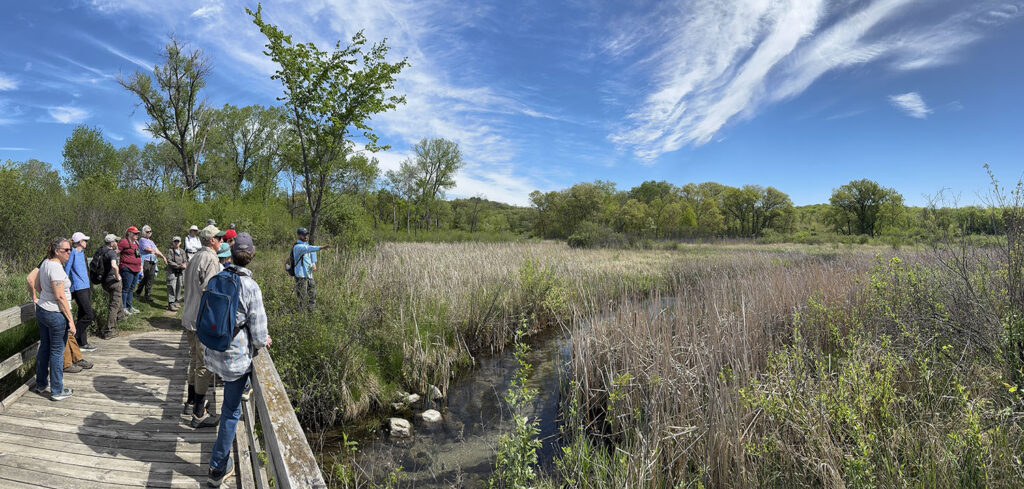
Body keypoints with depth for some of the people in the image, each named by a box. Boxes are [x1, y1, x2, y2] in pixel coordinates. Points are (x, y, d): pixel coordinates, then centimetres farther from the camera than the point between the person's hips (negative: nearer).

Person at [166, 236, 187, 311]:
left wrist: (184, 265, -12)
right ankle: (171, 304, -6)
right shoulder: (170, 251, -5)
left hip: (180, 272, 5)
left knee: (179, 287, 9)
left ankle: (176, 301, 19)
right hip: (172, 272, -5)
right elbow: (169, 261, -12)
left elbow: (185, 260, 11)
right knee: (172, 287, -7)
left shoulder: (182, 251, 11)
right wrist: (179, 266, -18)